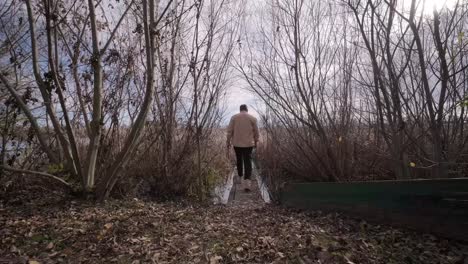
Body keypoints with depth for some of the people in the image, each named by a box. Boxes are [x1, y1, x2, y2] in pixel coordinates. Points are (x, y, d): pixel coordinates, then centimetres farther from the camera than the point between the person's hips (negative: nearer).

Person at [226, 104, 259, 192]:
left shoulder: (234, 117, 2)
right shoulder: (252, 118, 2)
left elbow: (229, 131, -1)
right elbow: (256, 132, 3)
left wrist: (228, 142, 5)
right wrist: (256, 142, 15)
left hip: (237, 143, 1)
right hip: (248, 144, -1)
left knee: (239, 161, 18)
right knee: (248, 162, -1)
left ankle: (241, 177, 32)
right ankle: (247, 181, -12)